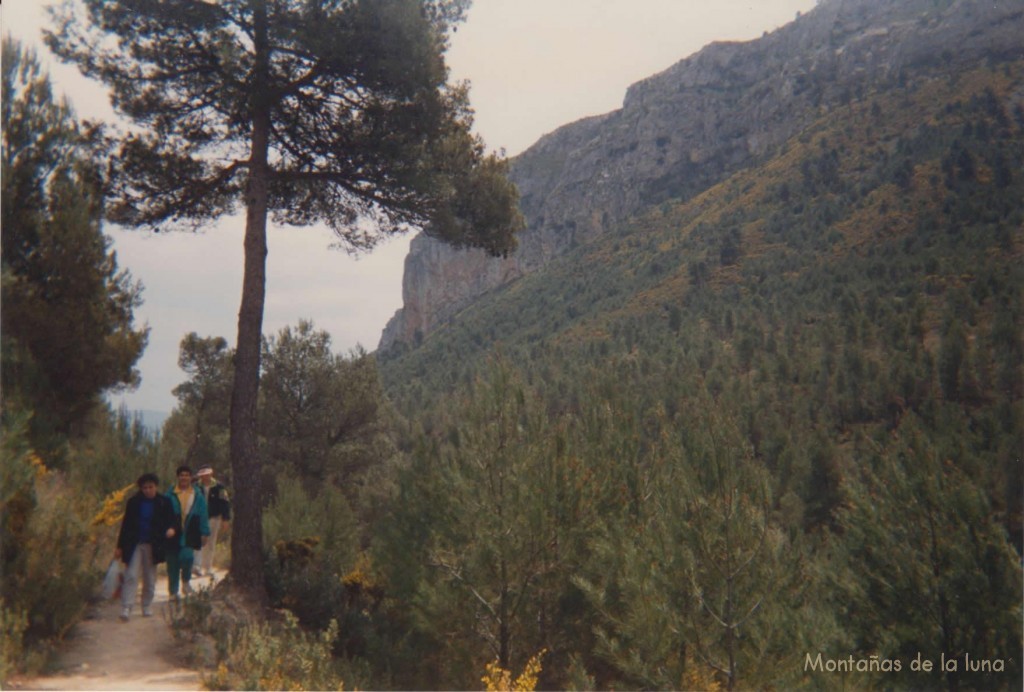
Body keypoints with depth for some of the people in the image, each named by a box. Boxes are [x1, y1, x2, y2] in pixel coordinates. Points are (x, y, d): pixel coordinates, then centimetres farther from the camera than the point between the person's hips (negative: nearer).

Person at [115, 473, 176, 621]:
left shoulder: (164, 503, -1)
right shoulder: (134, 502, 1)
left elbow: (171, 521, 3)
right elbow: (126, 524, 5)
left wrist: (171, 529, -22)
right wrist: (120, 546, 5)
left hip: (152, 545, 0)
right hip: (135, 544, 0)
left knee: (150, 578, 8)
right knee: (131, 575, -8)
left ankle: (147, 607, 21)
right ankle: (126, 608, -8)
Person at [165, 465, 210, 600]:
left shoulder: (197, 496, 6)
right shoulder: (170, 495, 2)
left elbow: (203, 516, 8)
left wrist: (204, 533, 4)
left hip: (189, 536, 0)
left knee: (187, 557, -19)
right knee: (173, 564, 5)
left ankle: (186, 580, 11)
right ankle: (173, 591, 21)